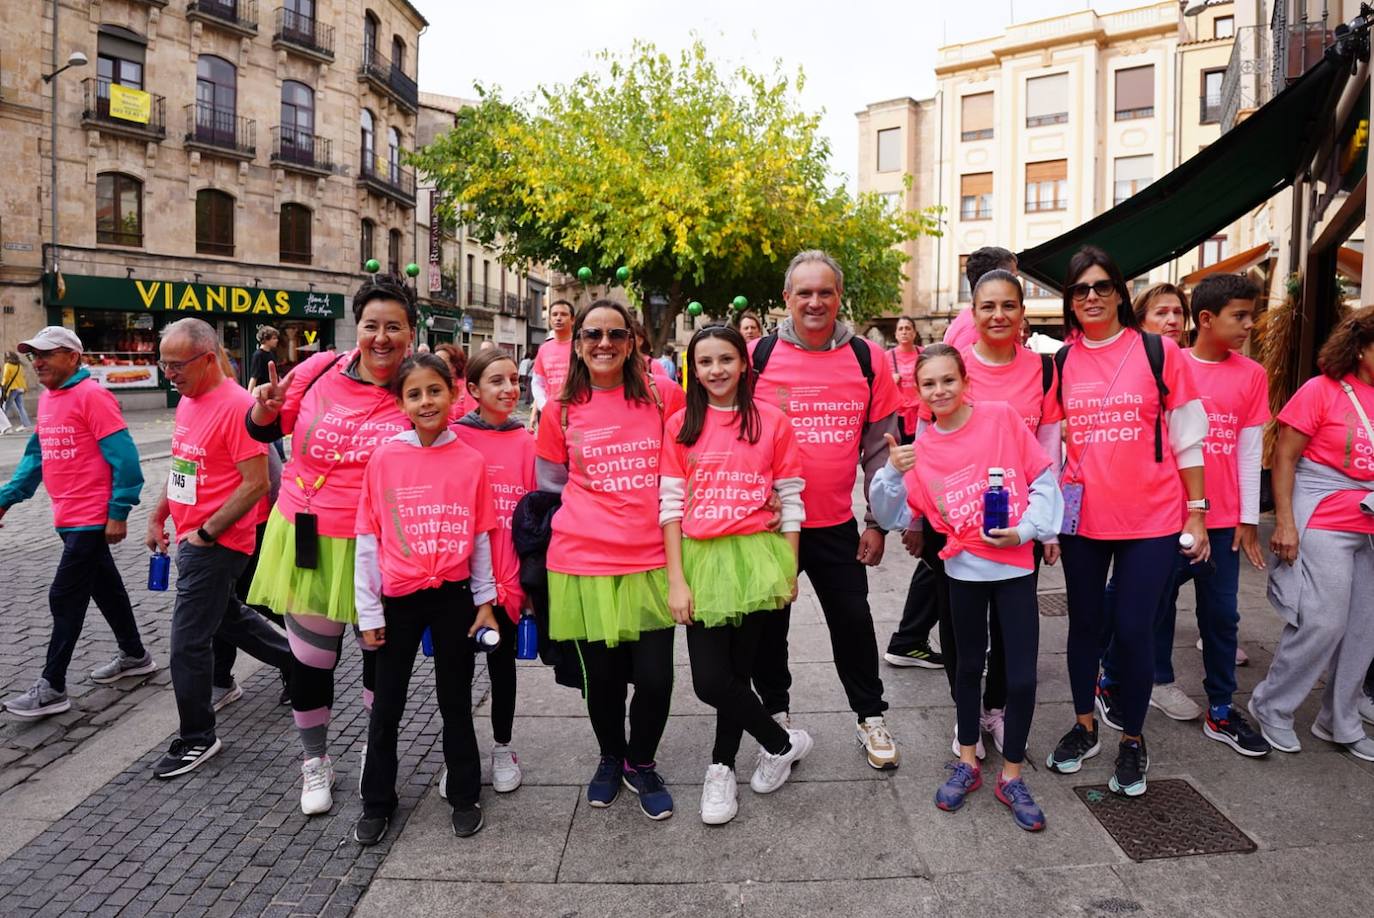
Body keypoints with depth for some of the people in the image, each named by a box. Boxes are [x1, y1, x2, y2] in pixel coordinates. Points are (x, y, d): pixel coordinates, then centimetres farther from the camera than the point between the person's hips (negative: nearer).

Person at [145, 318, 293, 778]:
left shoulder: (236, 405, -20)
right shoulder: (188, 401, 9)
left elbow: (256, 483, -22)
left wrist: (205, 533, -18)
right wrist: (157, 519, 16)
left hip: (215, 545, -9)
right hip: (192, 539, 9)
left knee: (188, 645, -1)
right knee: (228, 617, 23)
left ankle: (196, 739, 16)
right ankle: (299, 661, 41)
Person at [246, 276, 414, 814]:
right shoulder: (321, 370, -7)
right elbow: (265, 431, 4)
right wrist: (266, 406, -16)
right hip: (308, 541, 1)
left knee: (380, 650, 16)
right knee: (311, 657, 12)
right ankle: (315, 761, 36)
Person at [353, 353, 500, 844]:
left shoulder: (471, 461, -3)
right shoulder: (384, 458, -6)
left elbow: (480, 536, 3)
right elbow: (367, 540, -3)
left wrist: (484, 599, 3)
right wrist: (369, 611, -3)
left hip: (454, 597, 0)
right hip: (399, 599, 0)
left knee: (456, 700, 14)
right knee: (387, 705, 13)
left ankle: (464, 796, 30)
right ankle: (377, 803, 31)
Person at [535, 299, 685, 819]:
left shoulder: (662, 397, 0)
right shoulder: (560, 411, 3)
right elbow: (550, 485, 14)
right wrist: (593, 512, 5)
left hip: (651, 560, 0)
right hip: (584, 561, 1)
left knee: (655, 677, -2)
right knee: (602, 676, 8)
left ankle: (641, 763, 27)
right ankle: (611, 758, 38)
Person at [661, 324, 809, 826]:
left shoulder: (772, 422, 0)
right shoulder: (680, 426, 3)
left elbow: (790, 500, 3)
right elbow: (671, 504, 1)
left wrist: (790, 571, 0)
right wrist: (676, 579, -4)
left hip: (755, 557, -1)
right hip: (699, 558, 1)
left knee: (736, 670, 5)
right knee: (710, 680, -3)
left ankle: (722, 767, 29)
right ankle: (784, 741, 21)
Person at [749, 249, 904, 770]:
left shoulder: (867, 359, -1)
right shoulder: (757, 356, -5)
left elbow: (879, 447, 4)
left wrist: (877, 522, 2)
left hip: (837, 523, 1)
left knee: (854, 621, 11)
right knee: (769, 624, 12)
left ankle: (870, 717, 31)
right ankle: (776, 714, 33)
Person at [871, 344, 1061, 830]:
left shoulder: (1002, 416, -6)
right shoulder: (922, 448, -1)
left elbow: (1044, 479, -2)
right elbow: (896, 516, -2)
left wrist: (1027, 530, -13)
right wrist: (893, 474, -17)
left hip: (1016, 564, -1)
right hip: (965, 569, 1)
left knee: (1022, 676, 0)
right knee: (969, 665, 16)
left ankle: (1011, 776, 19)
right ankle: (968, 762, 33)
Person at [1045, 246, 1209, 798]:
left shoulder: (1159, 352, -2)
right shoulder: (1062, 363, 4)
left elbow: (1186, 438, 0)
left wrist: (1197, 513, -3)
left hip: (1151, 519, -2)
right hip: (1082, 519, 2)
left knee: (1133, 628, 1)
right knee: (1085, 623, 12)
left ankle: (1133, 741, 21)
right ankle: (1084, 727, 31)